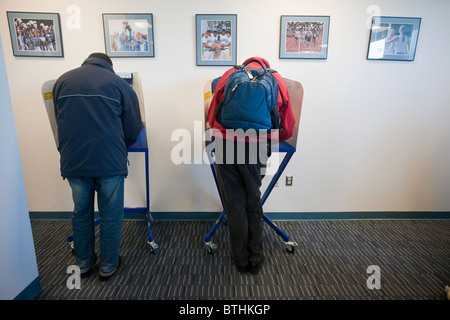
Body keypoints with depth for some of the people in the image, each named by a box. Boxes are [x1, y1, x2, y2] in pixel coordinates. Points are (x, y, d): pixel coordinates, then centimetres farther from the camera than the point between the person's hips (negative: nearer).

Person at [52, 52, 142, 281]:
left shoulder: (62, 81, 11)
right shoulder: (120, 84, 2)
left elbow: (60, 122, 16)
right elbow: (132, 132, 1)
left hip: (73, 161, 3)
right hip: (110, 161, -3)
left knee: (81, 213, 20)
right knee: (110, 216, 12)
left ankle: (84, 263, 36)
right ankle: (108, 266, 28)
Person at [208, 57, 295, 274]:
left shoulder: (229, 75, 16)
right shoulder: (277, 79, 16)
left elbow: (211, 117, 16)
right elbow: (287, 129, 15)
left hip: (226, 144, 0)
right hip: (257, 147, 0)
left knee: (234, 203, 12)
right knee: (253, 202, 18)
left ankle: (241, 260, 28)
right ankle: (256, 258, 31)